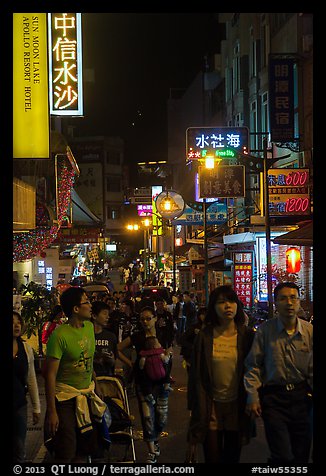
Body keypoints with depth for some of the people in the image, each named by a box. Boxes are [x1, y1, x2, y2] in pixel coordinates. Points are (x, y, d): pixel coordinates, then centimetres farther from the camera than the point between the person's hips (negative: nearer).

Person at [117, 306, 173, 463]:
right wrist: (130, 363, 0)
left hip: (160, 380, 2)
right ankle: (151, 452, 4)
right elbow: (117, 349, 3)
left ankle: (155, 440, 34)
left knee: (161, 416, 6)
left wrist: (165, 355, -14)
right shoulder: (137, 337, -1)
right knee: (147, 416, -6)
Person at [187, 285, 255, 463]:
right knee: (212, 457, 3)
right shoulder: (204, 336, -4)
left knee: (232, 457, 12)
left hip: (237, 406, 1)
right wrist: (195, 407, -5)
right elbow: (196, 375, -1)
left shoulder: (247, 335, -1)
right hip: (211, 406, -1)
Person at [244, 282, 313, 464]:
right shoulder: (265, 330, -6)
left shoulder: (309, 331, -1)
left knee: (302, 455, 11)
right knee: (283, 457, -8)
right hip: (273, 396, -3)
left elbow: (312, 369, 2)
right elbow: (253, 365, -2)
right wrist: (252, 397, -6)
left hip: (301, 396, 3)